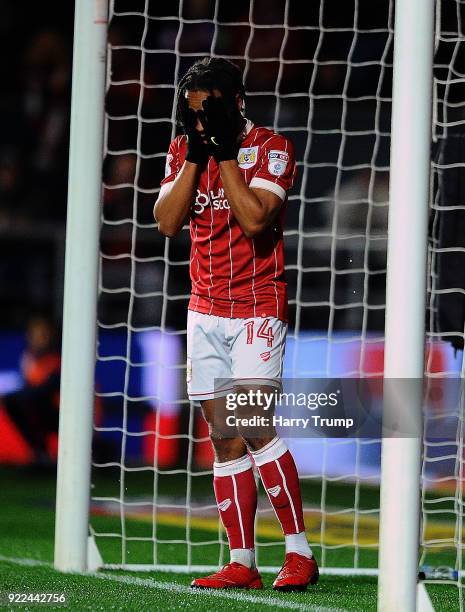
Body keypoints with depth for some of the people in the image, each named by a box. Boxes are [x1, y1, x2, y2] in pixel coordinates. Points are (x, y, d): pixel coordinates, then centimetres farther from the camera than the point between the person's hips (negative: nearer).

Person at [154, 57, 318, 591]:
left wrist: (225, 150, -16)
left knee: (254, 427, -17)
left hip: (257, 307, -5)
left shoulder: (270, 148, -6)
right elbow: (167, 222, -2)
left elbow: (254, 218, -19)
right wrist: (196, 152, -8)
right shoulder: (183, 149, 10)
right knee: (225, 439, 3)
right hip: (205, 310, 6)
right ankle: (241, 563, 5)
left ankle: (299, 552, -10)